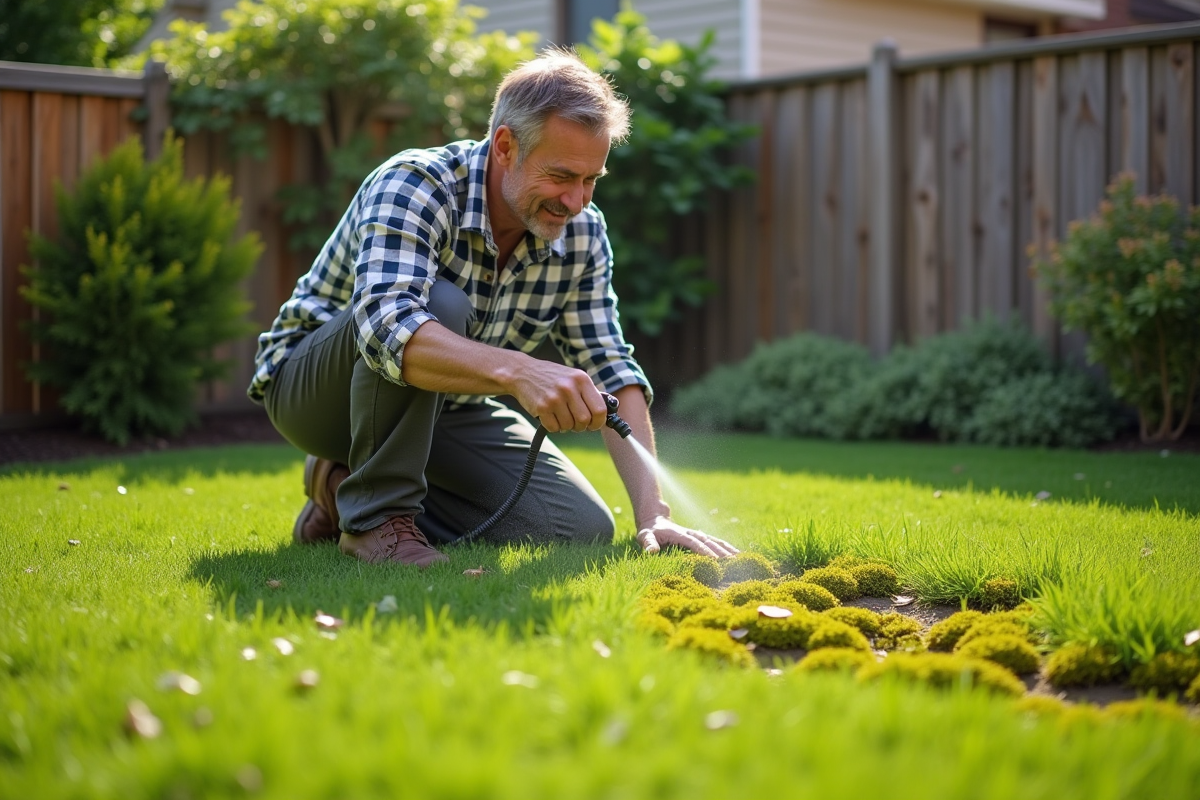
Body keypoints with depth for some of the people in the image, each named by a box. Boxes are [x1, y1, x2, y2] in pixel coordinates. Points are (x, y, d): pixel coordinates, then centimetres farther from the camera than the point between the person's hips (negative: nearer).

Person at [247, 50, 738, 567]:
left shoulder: (582, 234, -10)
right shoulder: (414, 184, -29)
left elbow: (610, 369, -11)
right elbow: (386, 324, -46)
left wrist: (652, 514, -22)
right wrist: (518, 372, -61)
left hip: (443, 409, 7)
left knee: (584, 529, -11)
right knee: (441, 305, -36)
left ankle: (345, 483, 5)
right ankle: (375, 513, -19)